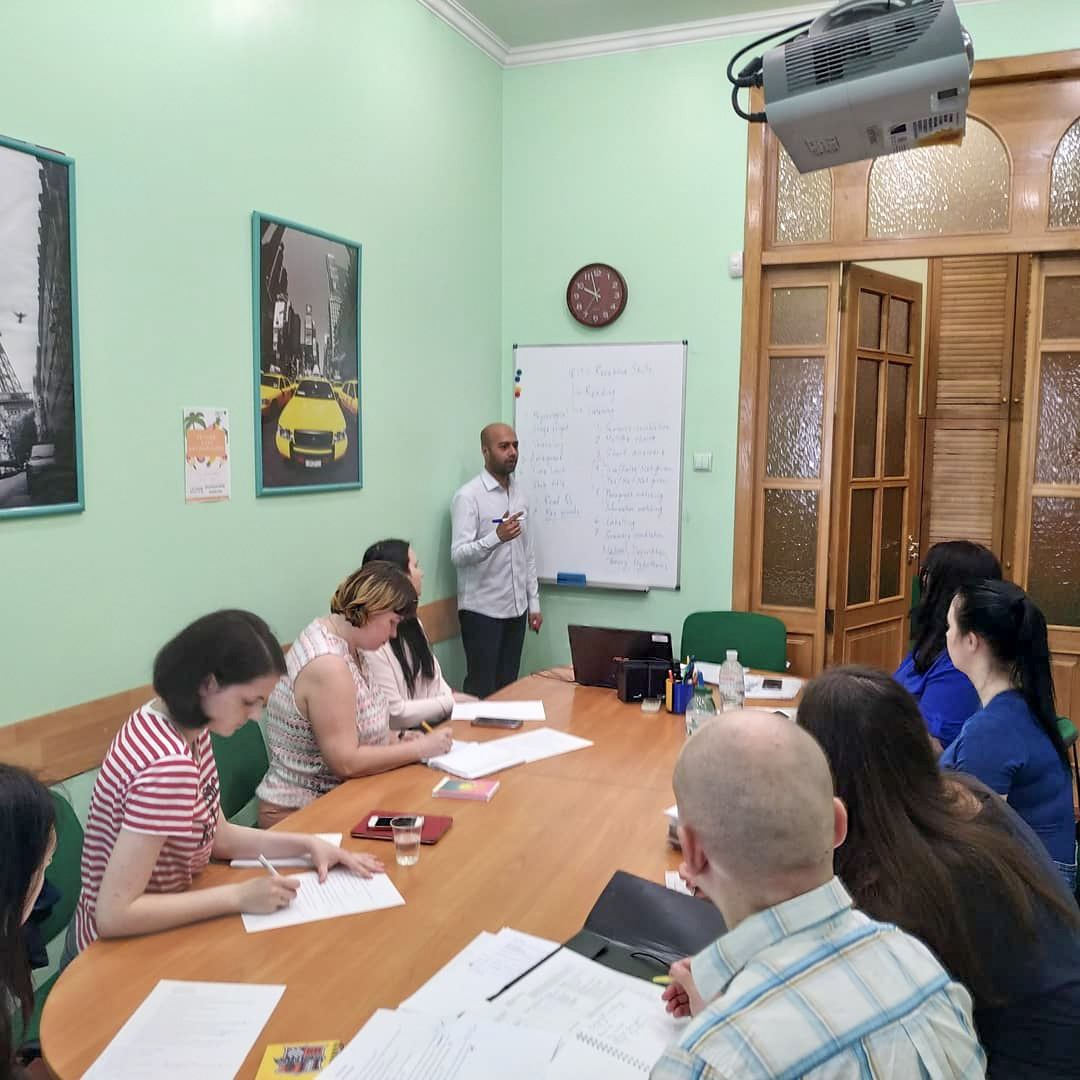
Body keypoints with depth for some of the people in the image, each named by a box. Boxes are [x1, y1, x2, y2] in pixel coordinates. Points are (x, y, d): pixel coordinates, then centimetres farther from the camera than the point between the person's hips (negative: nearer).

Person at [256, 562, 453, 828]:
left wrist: (394, 740, 1)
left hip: (334, 794, 9)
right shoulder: (327, 665, -24)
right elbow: (346, 762, -24)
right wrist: (419, 748, -16)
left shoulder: (346, 645, 4)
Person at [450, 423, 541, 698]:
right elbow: (458, 555, -20)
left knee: (507, 686, 12)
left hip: (515, 608, 6)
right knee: (481, 688, 0)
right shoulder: (468, 496, -11)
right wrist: (496, 537, -35)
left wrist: (534, 603, 12)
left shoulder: (520, 494, 10)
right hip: (482, 610, -6)